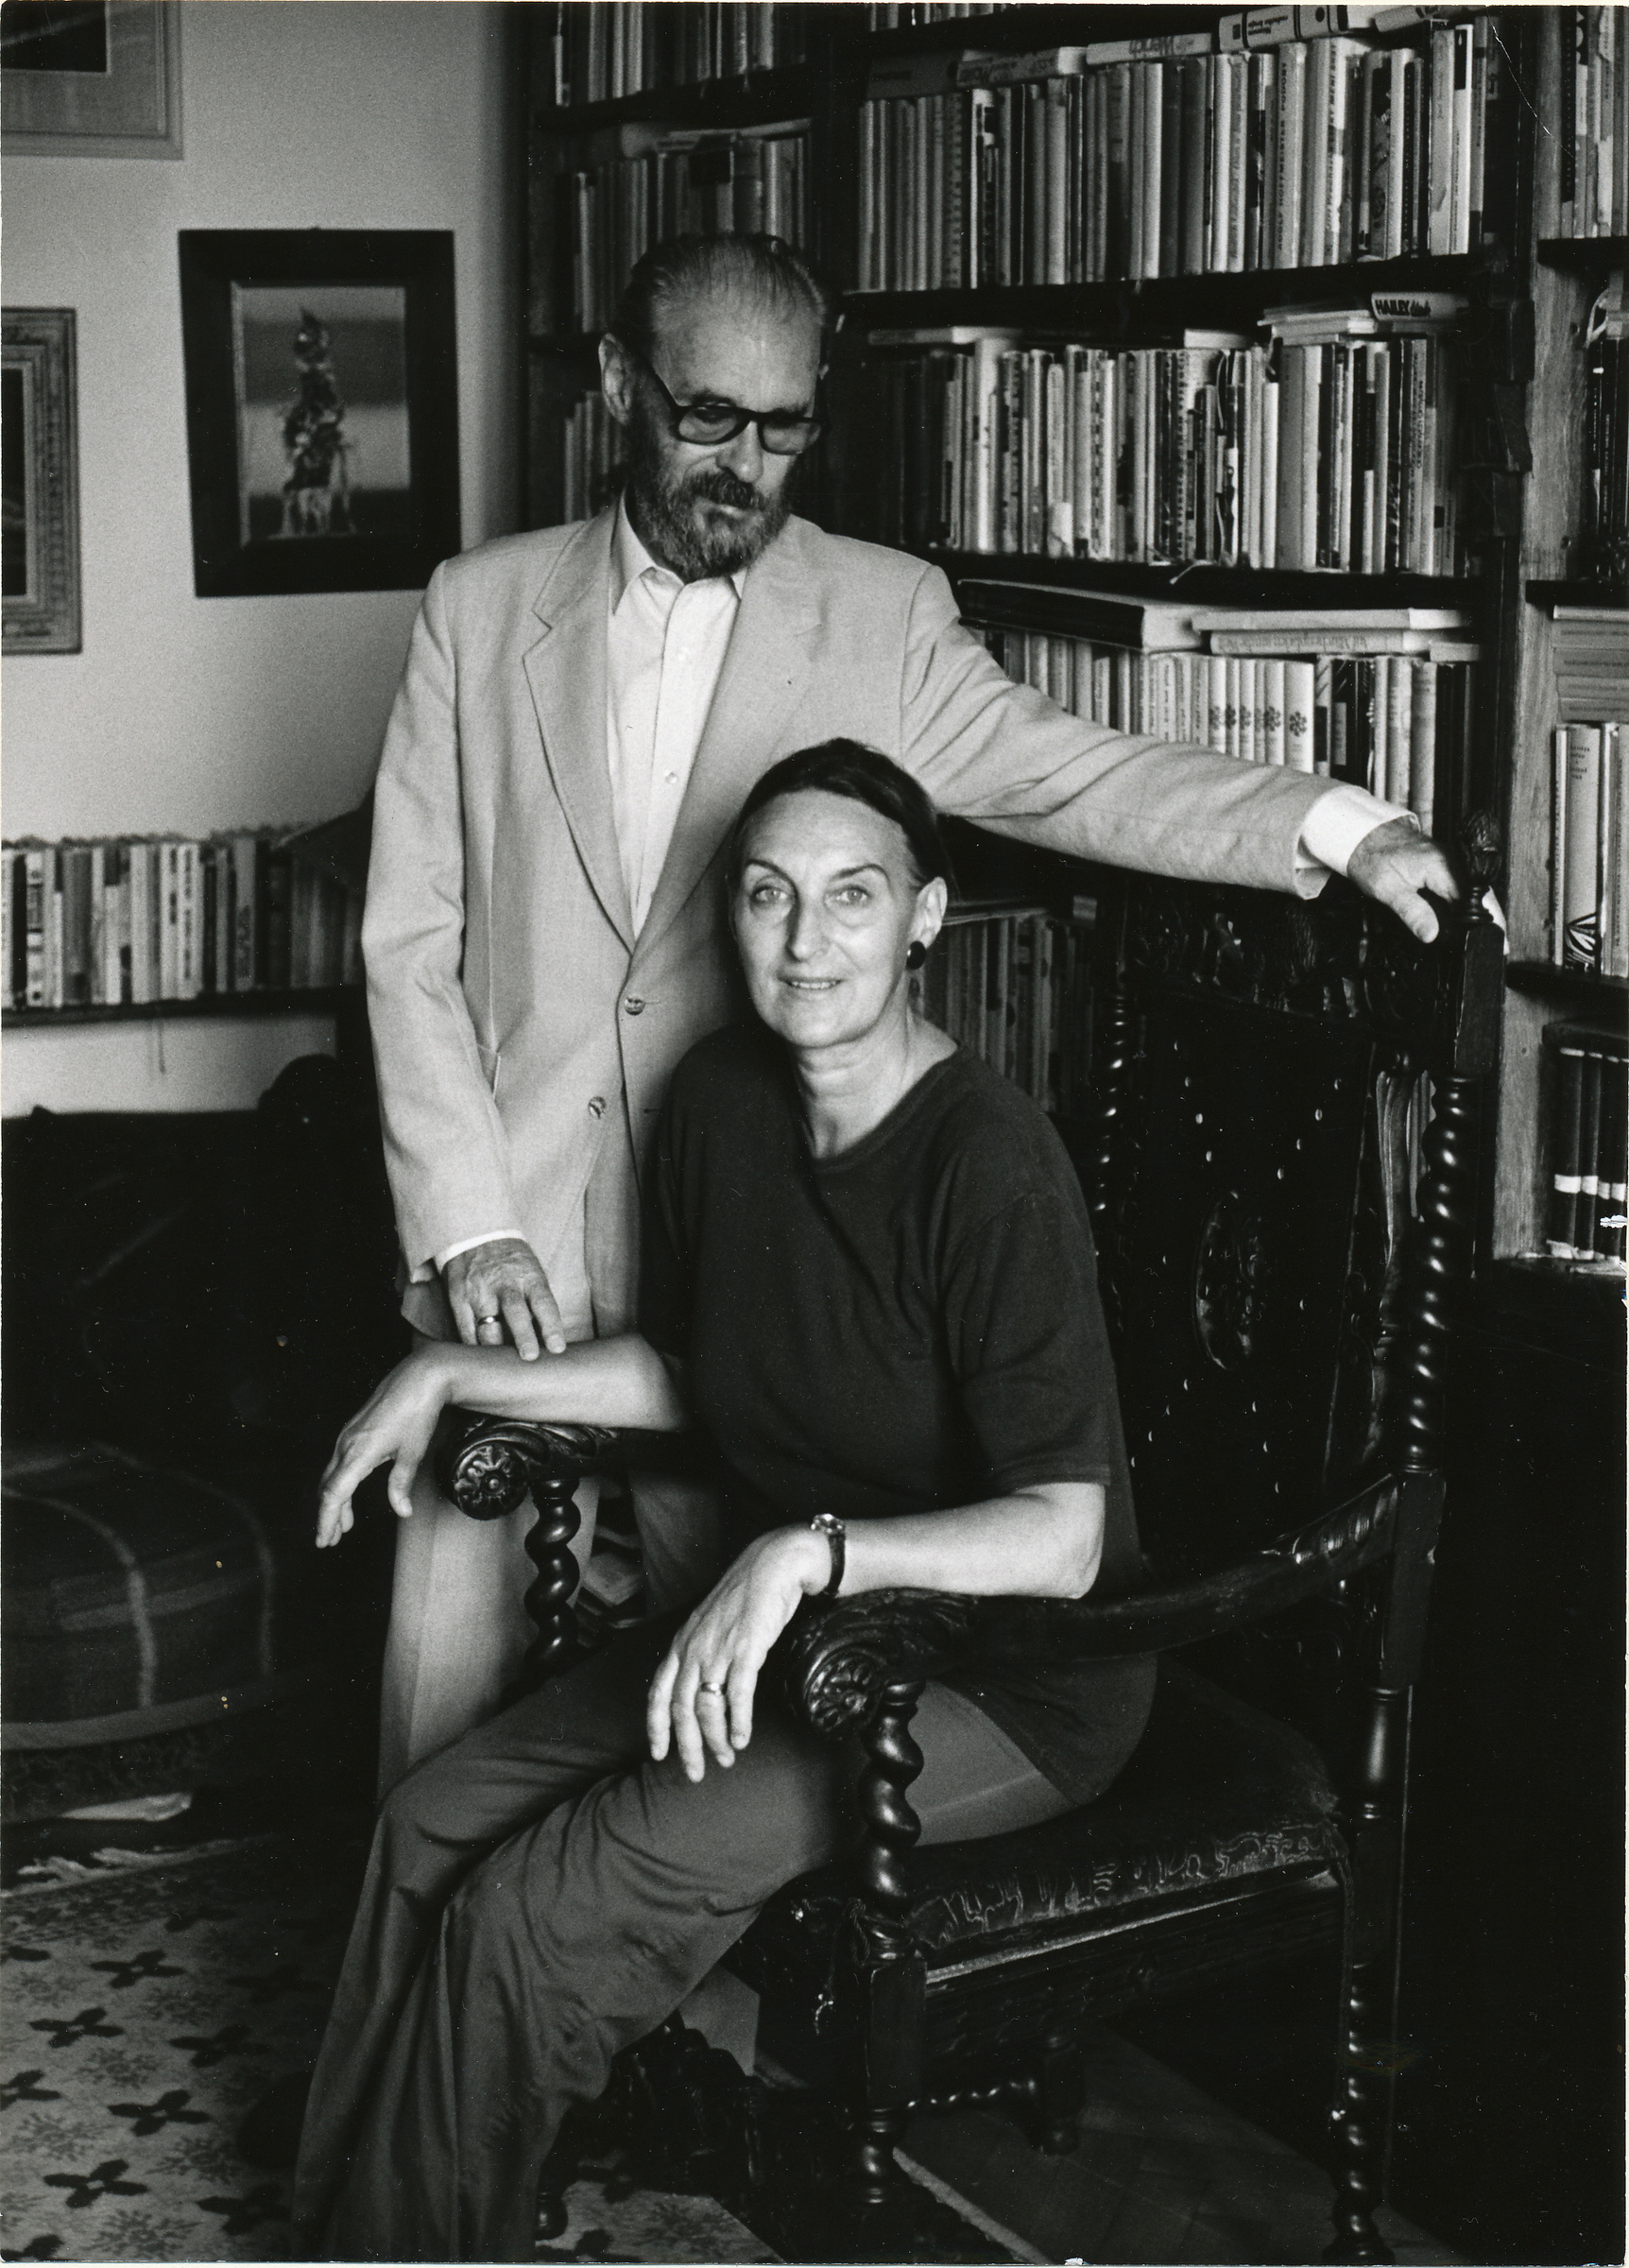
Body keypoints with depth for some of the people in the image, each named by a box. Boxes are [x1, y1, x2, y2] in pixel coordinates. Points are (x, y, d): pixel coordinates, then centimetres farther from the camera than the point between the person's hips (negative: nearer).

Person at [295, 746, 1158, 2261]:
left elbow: (1063, 1540, -26)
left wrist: (810, 1552, -38)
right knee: (434, 1823, -7)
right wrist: (453, 1378, 8)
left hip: (1005, 1677, -8)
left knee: (536, 1913, -19)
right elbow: (682, 1376, 17)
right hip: (783, 1620, 8)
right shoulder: (721, 1098, 1)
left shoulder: (990, 1167, -23)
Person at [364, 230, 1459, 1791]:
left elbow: (1078, 775, -1)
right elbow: (411, 940, 4)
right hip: (504, 1248, 1)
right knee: (453, 1660, 5)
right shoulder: (480, 610, 5)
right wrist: (465, 1226, -5)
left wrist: (1339, 828, -18)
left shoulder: (883, 617, 4)